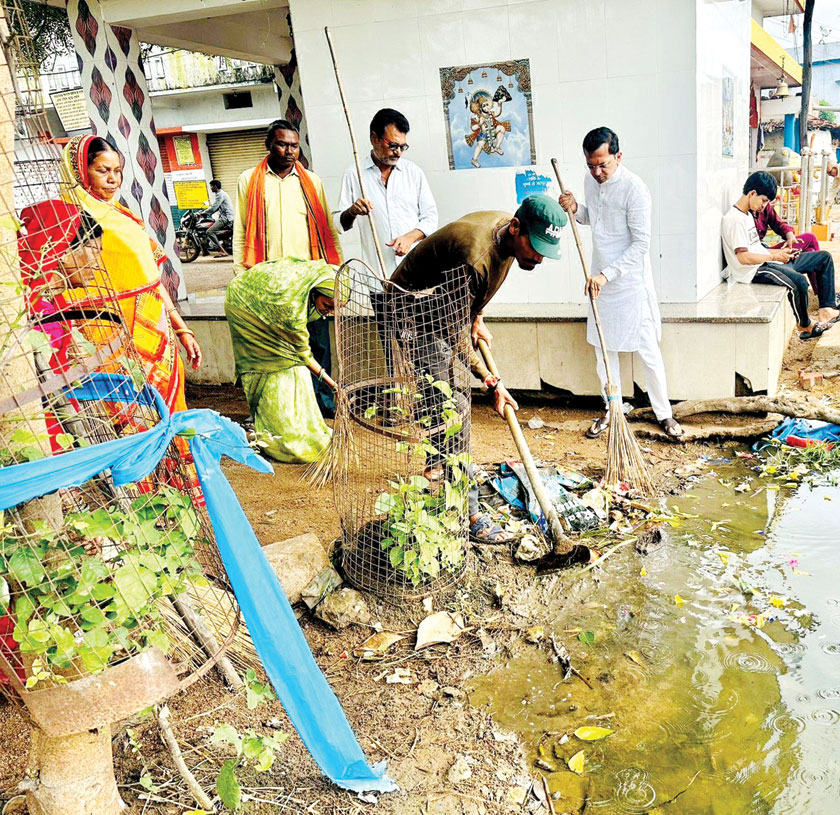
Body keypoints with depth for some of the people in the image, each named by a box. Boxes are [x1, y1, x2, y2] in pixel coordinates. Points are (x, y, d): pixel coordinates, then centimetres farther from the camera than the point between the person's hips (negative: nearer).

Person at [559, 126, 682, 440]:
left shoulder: (634, 188, -19)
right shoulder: (590, 180, 4)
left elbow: (641, 244, -20)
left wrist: (607, 274, -25)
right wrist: (575, 209, 0)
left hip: (630, 282, -7)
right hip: (600, 280, 7)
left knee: (648, 350, 0)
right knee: (602, 347, 13)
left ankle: (664, 414, 15)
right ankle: (611, 410, 27)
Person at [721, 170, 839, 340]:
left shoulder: (747, 215, 18)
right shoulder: (734, 220, -16)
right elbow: (743, 257, -23)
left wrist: (780, 252, 6)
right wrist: (774, 256, -14)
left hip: (768, 261, 11)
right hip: (754, 271, -11)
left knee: (824, 258, 10)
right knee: (799, 281, -34)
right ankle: (805, 324, -6)